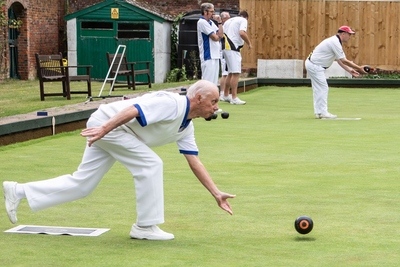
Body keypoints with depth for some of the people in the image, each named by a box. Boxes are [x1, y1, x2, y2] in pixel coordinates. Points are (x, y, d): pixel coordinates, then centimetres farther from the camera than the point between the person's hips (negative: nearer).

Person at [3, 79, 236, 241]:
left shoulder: (187, 126, 9)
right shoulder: (172, 104, -20)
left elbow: (195, 163, 11)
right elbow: (133, 110, -28)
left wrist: (216, 193, 7)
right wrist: (105, 129, -36)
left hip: (109, 130, 10)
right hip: (107, 124, -10)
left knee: (82, 184, 9)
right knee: (150, 164, -14)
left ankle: (19, 192, 15)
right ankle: (145, 227, -5)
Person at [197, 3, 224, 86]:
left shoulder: (211, 22, 16)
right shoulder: (202, 22, -12)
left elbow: (220, 35, 11)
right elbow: (215, 38, -14)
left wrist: (219, 22, 5)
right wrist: (218, 36, 8)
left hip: (214, 56, 9)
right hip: (208, 57, -9)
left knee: (214, 81, 11)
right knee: (208, 81, -11)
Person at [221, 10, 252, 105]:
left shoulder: (228, 21, 22)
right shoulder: (243, 20, -1)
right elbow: (242, 33, -19)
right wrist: (249, 43, -7)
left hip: (226, 47, 9)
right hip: (233, 49, -9)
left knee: (231, 73, 20)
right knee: (236, 73, -10)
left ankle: (225, 95, 27)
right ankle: (234, 98, -14)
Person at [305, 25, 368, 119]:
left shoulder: (335, 41, 13)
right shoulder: (335, 42, -19)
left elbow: (339, 60, 14)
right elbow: (344, 61, -21)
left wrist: (349, 70, 5)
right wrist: (359, 68, -17)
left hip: (312, 64, 11)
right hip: (315, 66, -11)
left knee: (318, 89, 13)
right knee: (323, 88, -7)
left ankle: (319, 112, 16)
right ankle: (323, 112, -5)